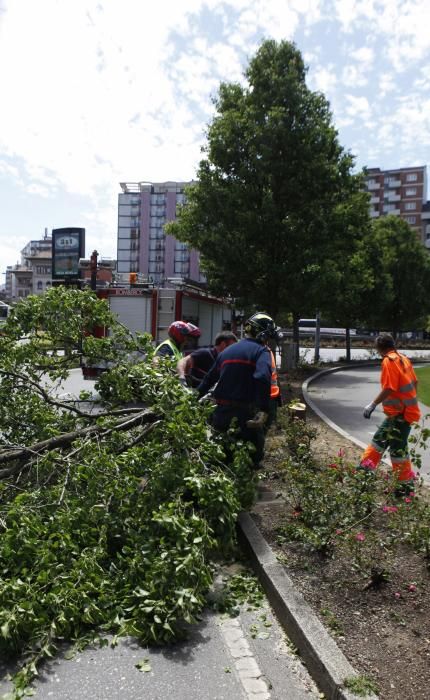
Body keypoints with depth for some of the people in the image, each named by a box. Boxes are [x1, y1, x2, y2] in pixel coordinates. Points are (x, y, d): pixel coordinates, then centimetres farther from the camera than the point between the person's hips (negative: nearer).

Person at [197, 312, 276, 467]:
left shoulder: (227, 350, 14)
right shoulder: (261, 351, -6)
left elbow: (210, 377, 18)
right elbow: (263, 379, -25)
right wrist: (264, 410, -30)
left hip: (222, 406, 6)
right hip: (246, 408, -6)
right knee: (254, 448, 11)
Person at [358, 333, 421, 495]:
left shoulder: (389, 361, -17)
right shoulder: (403, 358, 8)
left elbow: (389, 388, -23)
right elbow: (414, 382, 14)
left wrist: (373, 404, -17)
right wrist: (410, 400, 26)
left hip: (401, 413, -9)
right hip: (406, 408, 9)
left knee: (397, 449, 0)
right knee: (380, 439, 17)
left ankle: (406, 484, 11)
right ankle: (365, 468, 28)